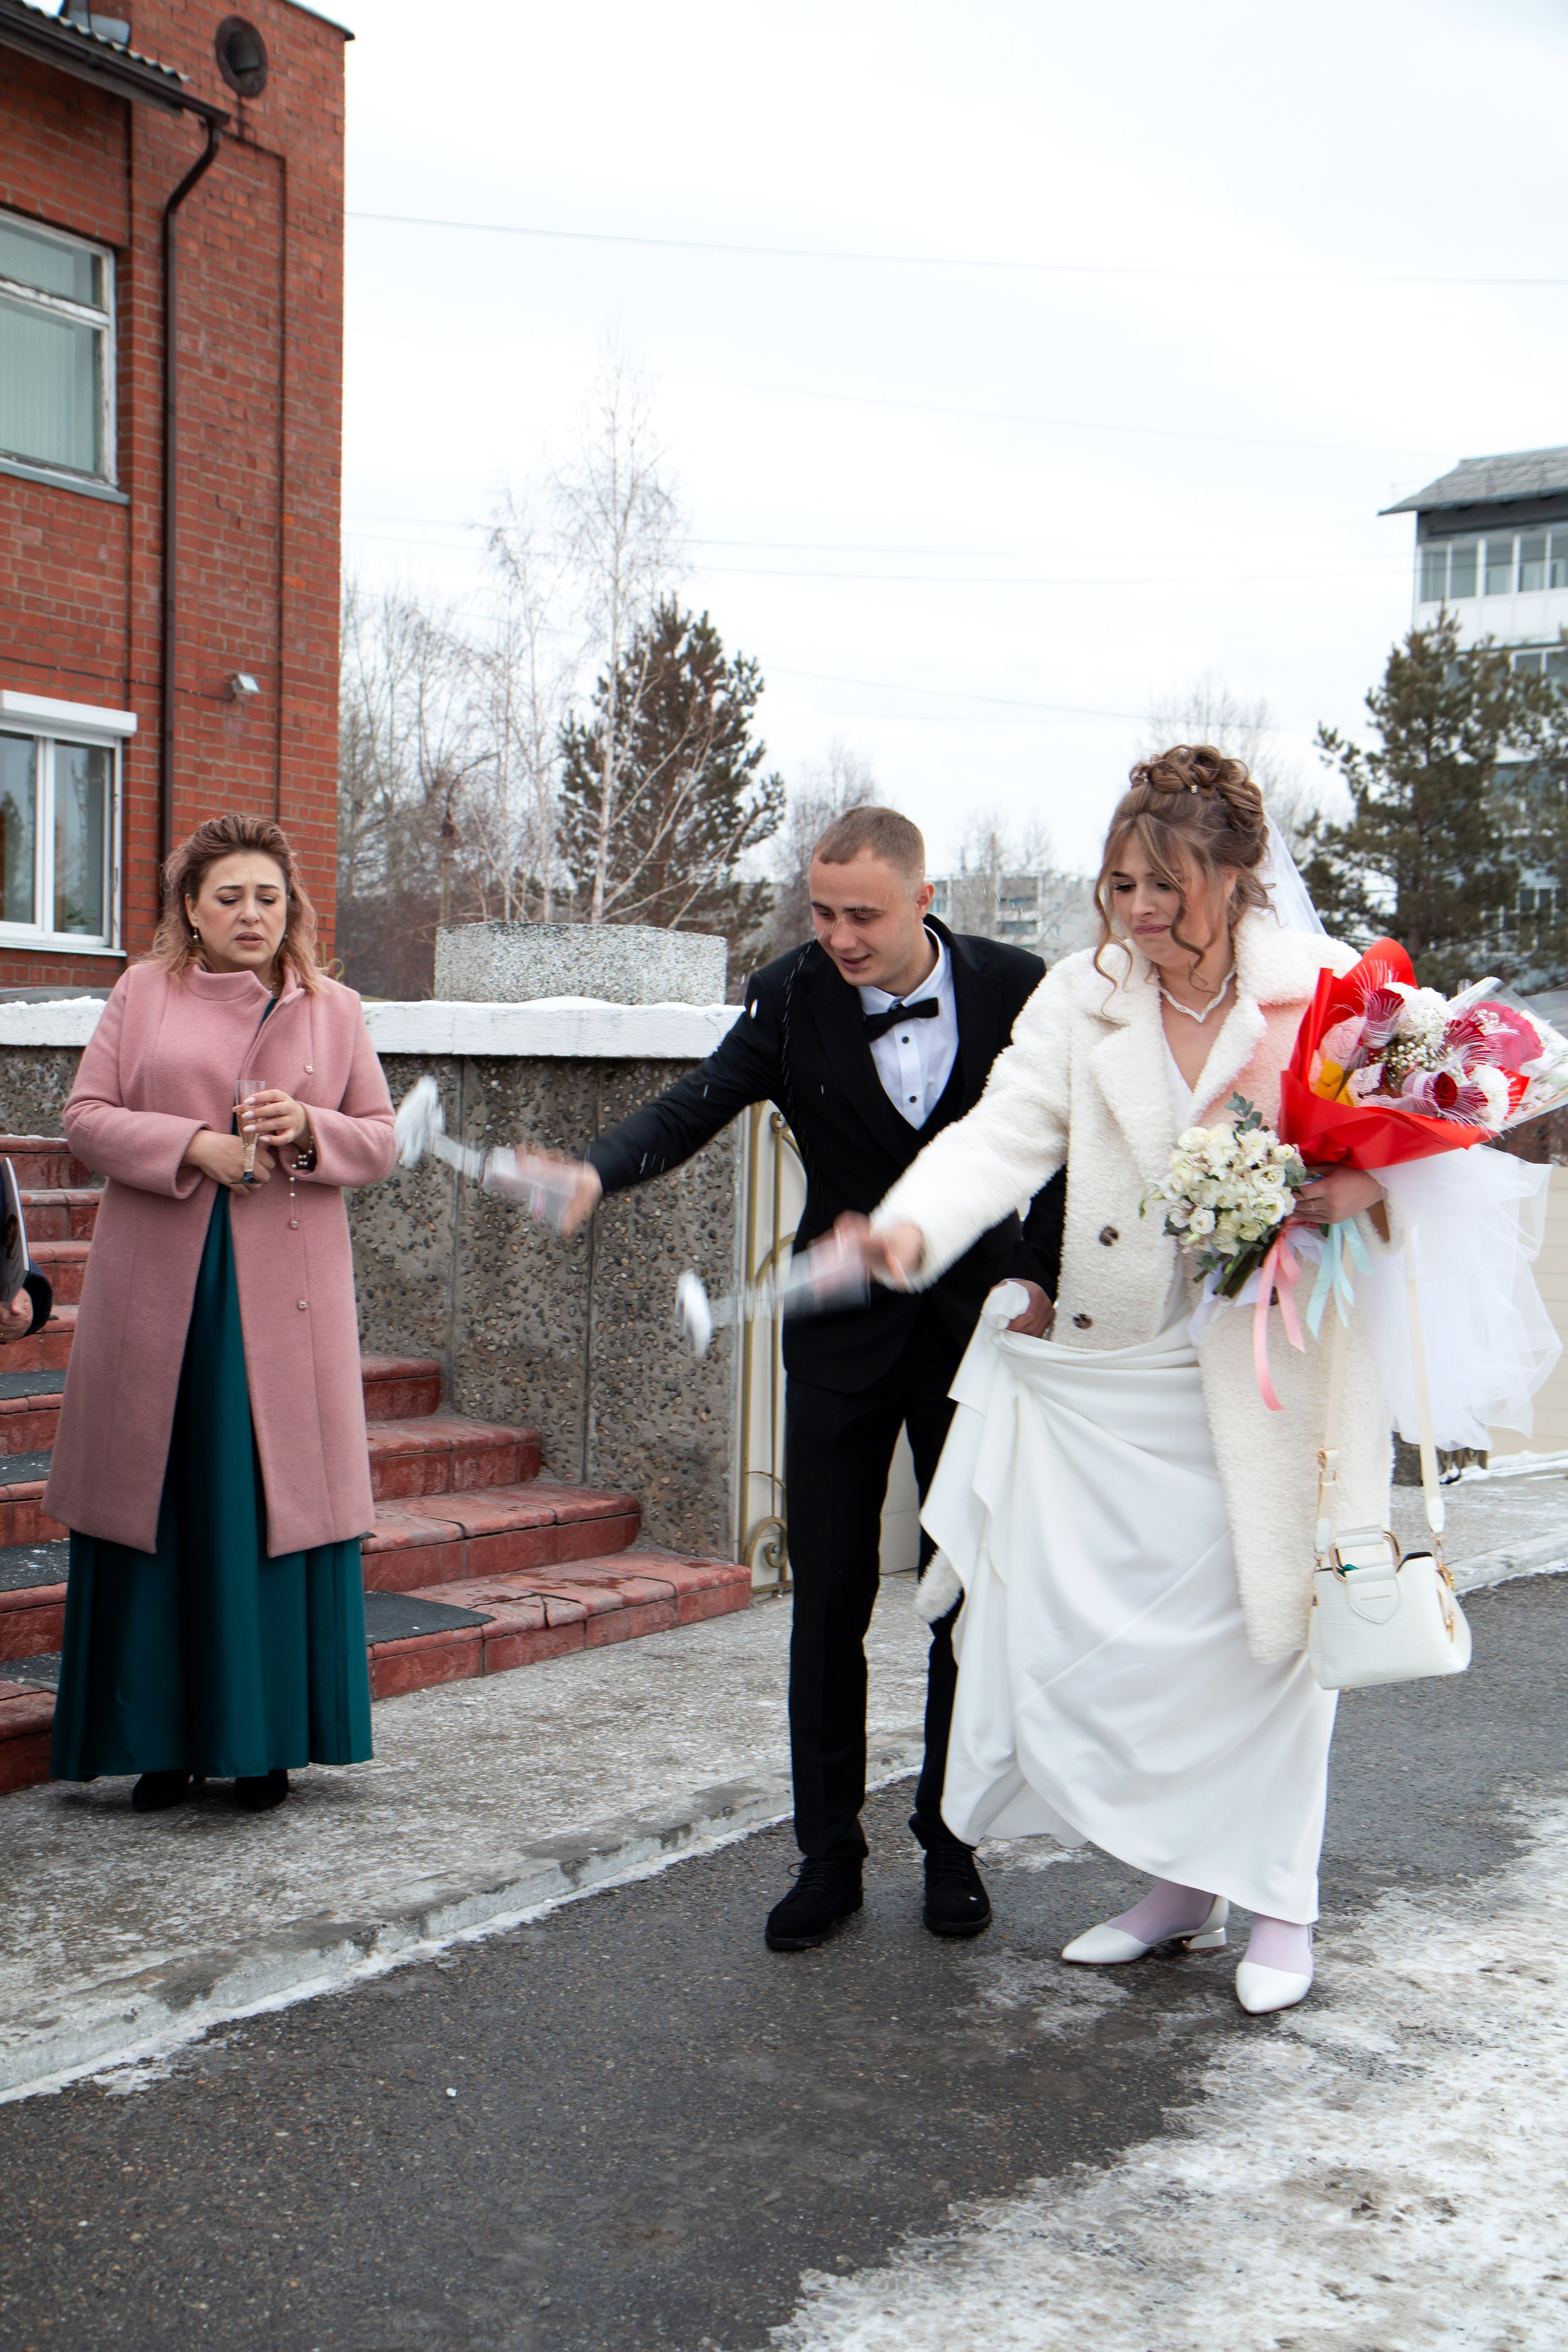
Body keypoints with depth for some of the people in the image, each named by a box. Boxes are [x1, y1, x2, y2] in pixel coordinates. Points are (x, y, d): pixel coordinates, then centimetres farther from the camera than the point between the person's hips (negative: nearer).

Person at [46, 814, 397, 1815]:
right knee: (163, 1506, 3)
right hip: (160, 1291, 0)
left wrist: (308, 1129, -12)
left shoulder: (334, 1009, 9)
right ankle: (164, 1738, 15)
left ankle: (266, 1740, 13)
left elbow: (382, 1139, 9)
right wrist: (192, 1145, -13)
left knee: (277, 1503, 2)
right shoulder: (144, 992, 7)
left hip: (284, 1295, 0)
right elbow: (86, 1114, 2)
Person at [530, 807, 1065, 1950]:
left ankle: (953, 1847, 22)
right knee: (829, 1599, 4)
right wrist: (596, 1170, -38)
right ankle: (829, 1856, 16)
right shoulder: (792, 995, -8)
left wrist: (1041, 1278, -4)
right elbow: (700, 1102, -20)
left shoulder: (1015, 989, -8)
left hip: (977, 1329, 0)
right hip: (842, 1337, 1)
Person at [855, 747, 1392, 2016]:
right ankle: (1178, 1885, 27)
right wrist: (914, 1225, -30)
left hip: (1273, 1368, -2)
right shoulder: (1083, 995, -2)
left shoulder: (1327, 987, -6)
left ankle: (1280, 1901, 25)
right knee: (1110, 1629, 6)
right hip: (1119, 1376, 3)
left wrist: (1366, 1186, -21)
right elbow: (1007, 1131, -11)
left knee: (1268, 1621, 6)